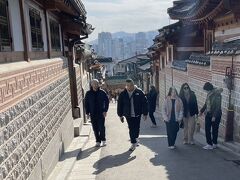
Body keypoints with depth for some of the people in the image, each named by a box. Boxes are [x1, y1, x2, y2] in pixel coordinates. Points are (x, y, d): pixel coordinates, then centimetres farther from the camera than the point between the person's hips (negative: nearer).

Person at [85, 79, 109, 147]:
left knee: (101, 127, -4)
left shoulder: (102, 92, -1)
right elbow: (86, 103, 8)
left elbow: (107, 101, 3)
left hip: (101, 113, -2)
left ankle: (103, 140, 12)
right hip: (93, 114, 2)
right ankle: (98, 141, 16)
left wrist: (105, 111, -5)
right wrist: (87, 113, 3)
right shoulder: (88, 93, 3)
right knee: (95, 128, 6)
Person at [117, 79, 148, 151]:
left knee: (136, 128, 5)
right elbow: (120, 105, 7)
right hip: (128, 115, 1)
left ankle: (135, 139, 29)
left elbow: (144, 103, -2)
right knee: (131, 129, 2)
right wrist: (120, 115, 7)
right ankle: (134, 143, 11)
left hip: (137, 114, -1)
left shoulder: (139, 92, -5)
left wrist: (145, 113, -3)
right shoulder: (123, 94, 0)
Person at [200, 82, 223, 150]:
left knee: (214, 130, 6)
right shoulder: (209, 94, 5)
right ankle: (209, 144, 13)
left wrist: (214, 116, -22)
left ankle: (214, 144, 18)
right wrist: (202, 111, 18)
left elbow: (218, 107, -20)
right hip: (208, 114, 7)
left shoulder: (217, 95, -19)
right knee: (207, 129, 5)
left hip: (215, 115, -7)